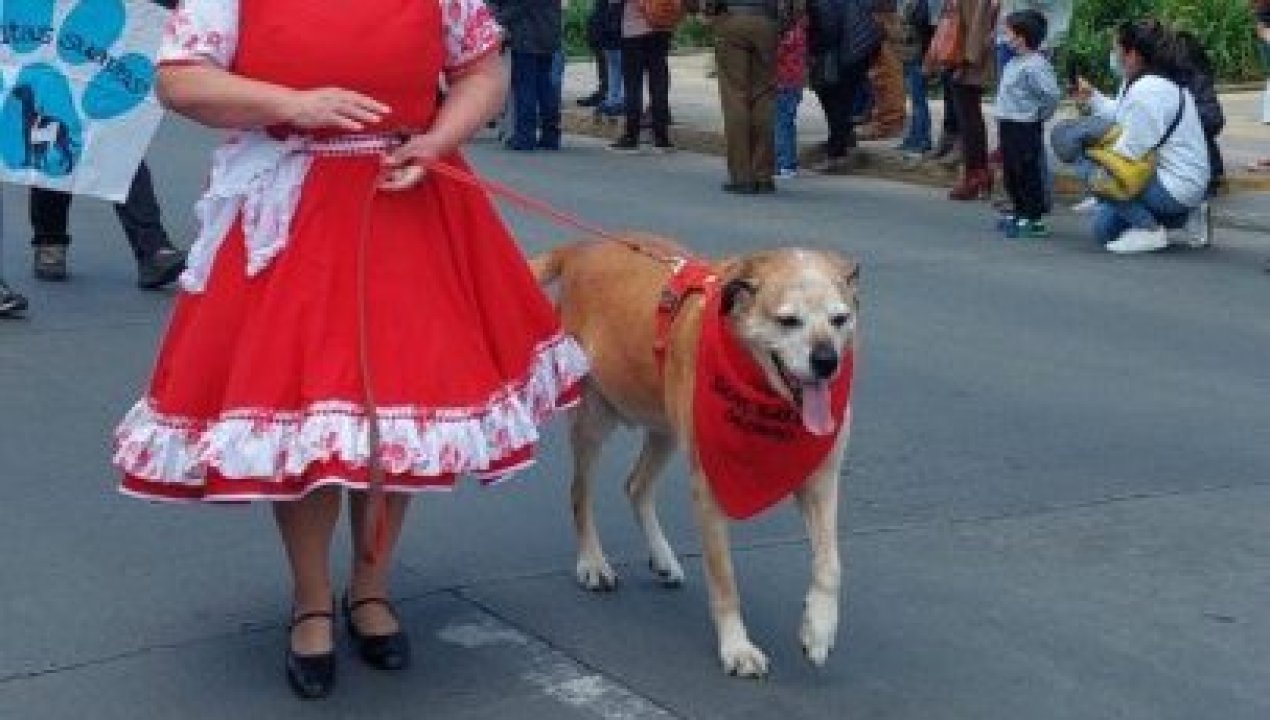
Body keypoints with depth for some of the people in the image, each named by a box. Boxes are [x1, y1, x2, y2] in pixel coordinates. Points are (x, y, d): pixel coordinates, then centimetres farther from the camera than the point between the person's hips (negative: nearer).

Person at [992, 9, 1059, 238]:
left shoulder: (1035, 65, -19)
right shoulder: (1014, 63, 10)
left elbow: (1052, 94, -26)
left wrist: (1039, 115, -13)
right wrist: (1003, 116, 16)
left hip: (1025, 127, -10)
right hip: (1008, 125, 10)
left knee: (1028, 172, -4)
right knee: (1011, 172, 16)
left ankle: (1034, 219, 1)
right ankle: (1018, 212, 28)